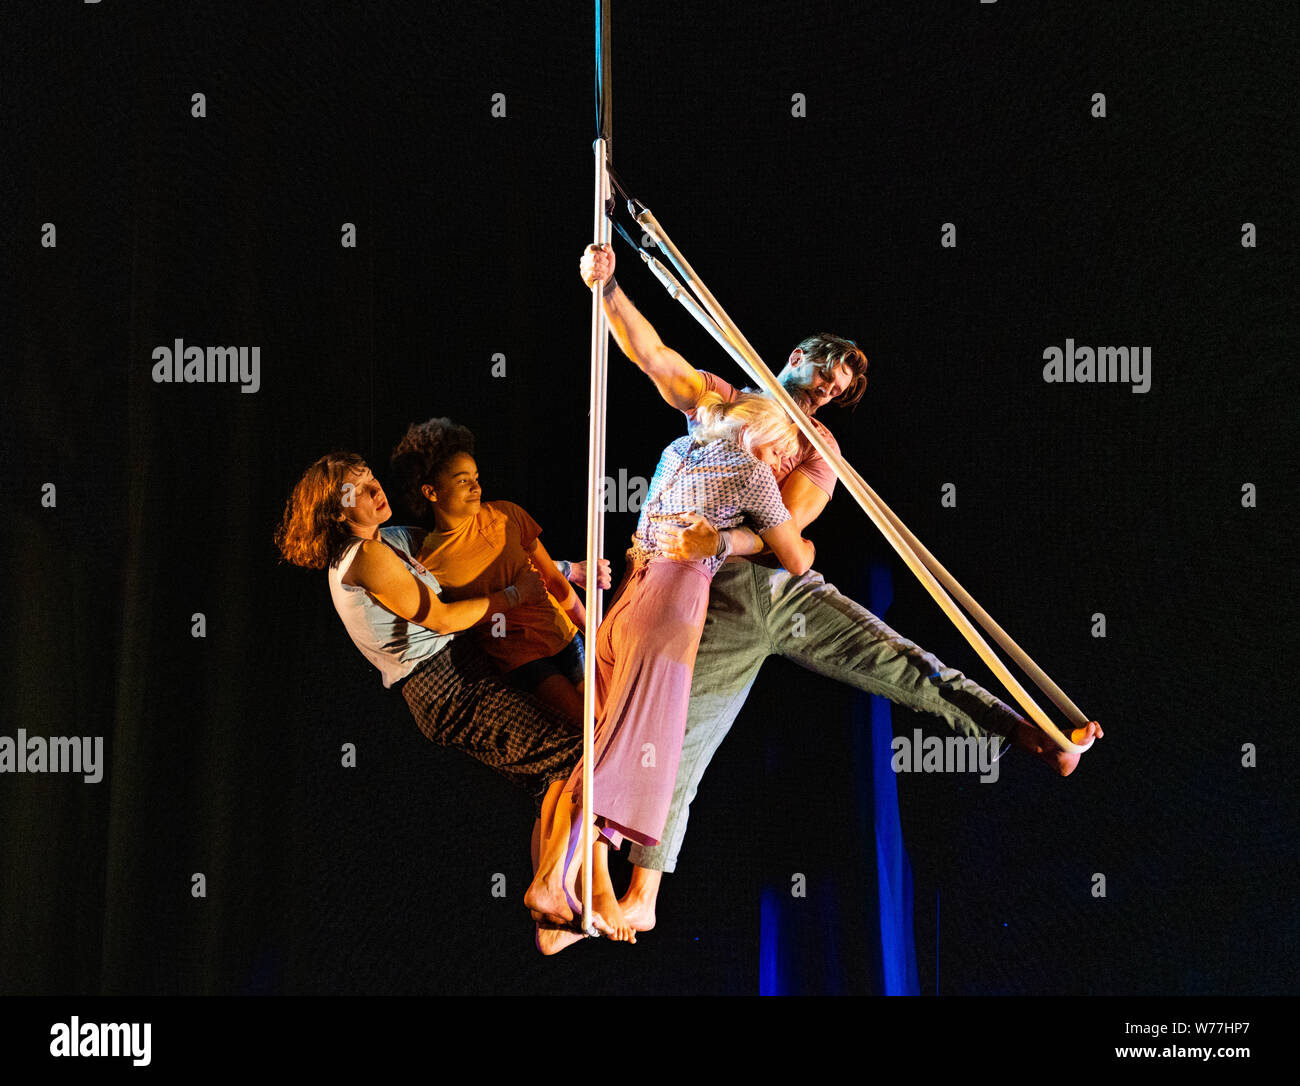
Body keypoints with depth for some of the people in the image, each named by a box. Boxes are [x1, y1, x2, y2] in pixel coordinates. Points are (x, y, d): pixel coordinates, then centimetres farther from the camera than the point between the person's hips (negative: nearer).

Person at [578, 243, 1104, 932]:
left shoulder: (820, 451, 12)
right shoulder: (717, 399, 14)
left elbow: (782, 531, -5)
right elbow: (649, 353, 2)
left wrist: (719, 541, -25)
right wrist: (607, 289, -14)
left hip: (789, 589, 1)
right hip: (721, 604, -1)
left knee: (905, 666, -9)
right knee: (677, 744, -4)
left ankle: (1042, 743, -7)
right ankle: (640, 900, 2)